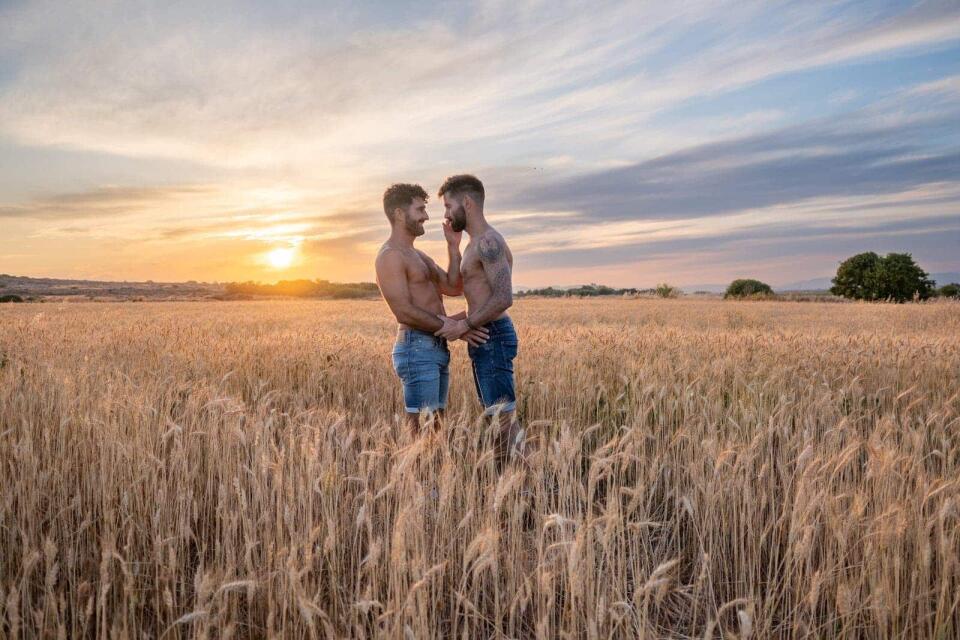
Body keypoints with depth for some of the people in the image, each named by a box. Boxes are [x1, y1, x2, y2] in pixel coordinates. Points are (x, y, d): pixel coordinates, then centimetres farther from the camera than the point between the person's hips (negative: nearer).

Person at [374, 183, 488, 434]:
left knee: (436, 424, 11)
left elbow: (454, 288, 16)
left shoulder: (419, 256, 22)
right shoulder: (390, 256, -9)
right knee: (420, 427, -9)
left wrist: (453, 246, 9)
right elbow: (404, 312, -16)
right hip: (417, 348, -9)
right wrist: (452, 328, -14)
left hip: (437, 348, 10)